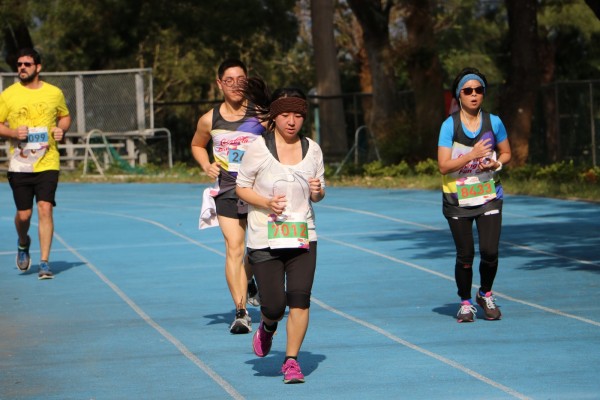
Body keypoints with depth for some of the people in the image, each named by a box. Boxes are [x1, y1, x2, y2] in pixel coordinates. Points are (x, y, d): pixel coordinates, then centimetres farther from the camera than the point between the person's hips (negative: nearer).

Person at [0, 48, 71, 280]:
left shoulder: (54, 93, 5)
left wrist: (61, 130, -2)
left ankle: (44, 263, -8)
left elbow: (65, 116, 19)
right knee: (24, 214, 3)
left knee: (45, 208, -12)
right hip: (19, 165, 0)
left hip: (47, 163, 0)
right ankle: (23, 244, 38)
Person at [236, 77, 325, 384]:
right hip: (264, 239, -2)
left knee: (300, 298, -10)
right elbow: (242, 187, 0)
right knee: (274, 305, -5)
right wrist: (267, 202, -17)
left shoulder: (312, 149, 5)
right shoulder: (258, 148, -6)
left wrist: (317, 192, -10)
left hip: (302, 236, 3)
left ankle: (291, 360, 3)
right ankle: (267, 330, 32)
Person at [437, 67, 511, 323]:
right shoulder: (449, 125, -8)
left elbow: (506, 154, 13)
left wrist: (496, 163, -9)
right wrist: (471, 156, -24)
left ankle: (485, 295, 19)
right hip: (457, 200, -2)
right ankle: (465, 303, 21)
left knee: (489, 252, -8)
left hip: (489, 197, 2)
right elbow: (443, 166, -12)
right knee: (465, 255, 1)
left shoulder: (493, 122, 0)